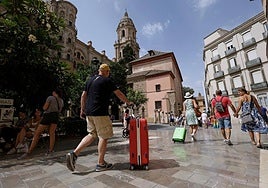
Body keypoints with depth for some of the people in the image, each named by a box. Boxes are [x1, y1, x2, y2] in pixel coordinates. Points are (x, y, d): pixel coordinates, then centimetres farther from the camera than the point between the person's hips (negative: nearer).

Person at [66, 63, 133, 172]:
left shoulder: (90, 80, 15)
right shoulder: (107, 81, -4)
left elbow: (83, 96, 14)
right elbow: (119, 94, 0)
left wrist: (82, 110, 19)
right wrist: (128, 102, 13)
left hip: (89, 113, 8)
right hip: (100, 113, -7)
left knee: (92, 135, 18)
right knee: (103, 137, 4)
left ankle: (74, 153, 10)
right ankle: (101, 164, 14)